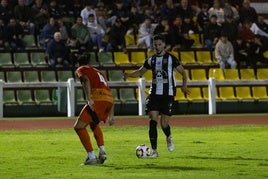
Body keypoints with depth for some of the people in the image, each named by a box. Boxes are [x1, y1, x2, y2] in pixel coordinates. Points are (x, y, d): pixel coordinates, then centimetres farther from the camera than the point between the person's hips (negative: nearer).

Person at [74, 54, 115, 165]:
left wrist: (89, 99, -20)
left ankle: (91, 157, -9)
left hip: (97, 99, -7)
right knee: (94, 124, 31)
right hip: (109, 100, 7)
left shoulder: (81, 70, 16)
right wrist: (111, 115, 30)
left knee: (79, 127, 0)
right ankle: (102, 152, 17)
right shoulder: (98, 72, 36)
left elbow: (86, 80, -8)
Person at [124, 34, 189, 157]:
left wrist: (184, 85, -15)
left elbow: (183, 72, 2)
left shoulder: (171, 59, -2)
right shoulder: (151, 60, 11)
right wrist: (129, 75, 2)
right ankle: (154, 150, -7)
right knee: (153, 120, -11)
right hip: (154, 94, 3)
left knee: (164, 123, -6)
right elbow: (140, 72, 21)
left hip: (168, 95, -3)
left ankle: (169, 138, 31)